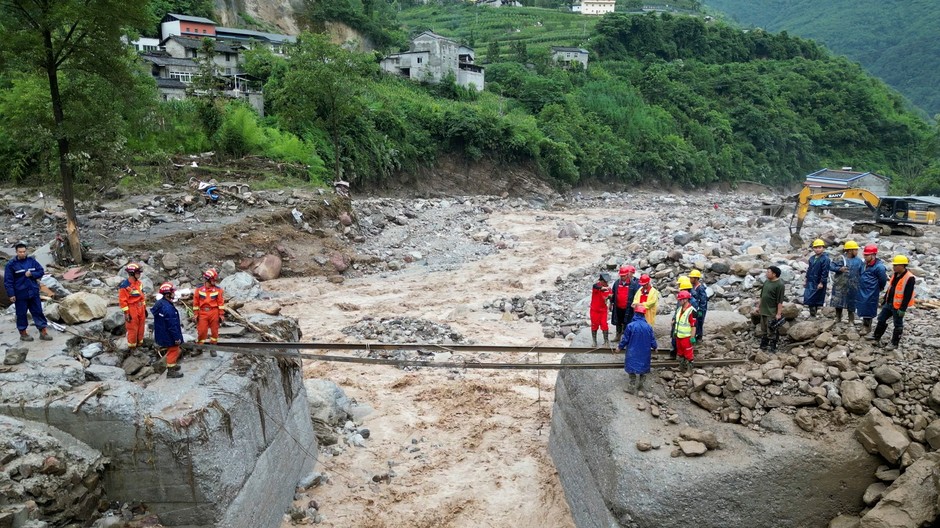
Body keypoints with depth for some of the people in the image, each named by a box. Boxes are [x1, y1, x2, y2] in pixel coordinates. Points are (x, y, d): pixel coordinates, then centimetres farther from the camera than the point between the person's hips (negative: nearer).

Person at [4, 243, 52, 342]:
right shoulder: (11, 264, -6)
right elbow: (8, 281, -7)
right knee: (21, 314, 7)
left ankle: (43, 332, 11)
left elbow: (41, 271, 6)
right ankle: (23, 334, 20)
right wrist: (11, 294, -12)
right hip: (20, 294, -3)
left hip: (34, 292, 3)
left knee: (38, 312, 6)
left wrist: (31, 274, -14)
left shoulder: (31, 261, 3)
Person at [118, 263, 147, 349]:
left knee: (141, 327, 17)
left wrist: (144, 308, 17)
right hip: (132, 310, -7)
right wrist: (126, 313, -17)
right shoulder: (125, 285, -19)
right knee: (132, 329, 3)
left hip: (141, 309, 7)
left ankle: (140, 342, 33)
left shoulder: (139, 283, 6)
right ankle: (132, 346, 17)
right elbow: (122, 300, -17)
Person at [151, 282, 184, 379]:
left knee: (172, 350, 25)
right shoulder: (168, 308, -30)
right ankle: (171, 371, 16)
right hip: (169, 335, -10)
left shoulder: (160, 303, 2)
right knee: (173, 351, 6)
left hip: (162, 334, 10)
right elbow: (172, 325, -26)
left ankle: (172, 366, 41)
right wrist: (177, 337, -19)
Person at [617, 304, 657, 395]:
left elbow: (625, 339, -8)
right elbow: (652, 340, 1)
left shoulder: (630, 326, -17)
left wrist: (620, 347, 10)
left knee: (634, 370, 8)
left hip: (633, 354, -3)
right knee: (643, 369, 16)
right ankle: (640, 387, 26)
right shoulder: (648, 327, -9)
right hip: (644, 354, 3)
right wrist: (654, 347, 23)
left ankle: (633, 388, 12)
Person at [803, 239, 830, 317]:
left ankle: (813, 314, 7)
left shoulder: (825, 259, -12)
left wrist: (822, 282, -18)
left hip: (818, 283, -7)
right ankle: (812, 314, 15)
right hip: (810, 282, 7)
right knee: (808, 298, 5)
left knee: (817, 300, -2)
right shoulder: (812, 258, 11)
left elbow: (825, 272, -16)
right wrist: (806, 280, 21)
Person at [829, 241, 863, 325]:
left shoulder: (858, 261, 4)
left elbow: (862, 273, 6)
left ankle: (851, 321, 17)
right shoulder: (840, 259, -5)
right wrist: (839, 269, -23)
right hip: (840, 286, -2)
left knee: (851, 304, 7)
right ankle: (838, 319, 22)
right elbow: (831, 266, -8)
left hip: (852, 287, 2)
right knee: (838, 302, 6)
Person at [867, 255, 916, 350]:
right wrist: (884, 299, 19)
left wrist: (902, 309, -21)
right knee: (881, 319, 16)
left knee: (898, 325, 6)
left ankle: (894, 343, 16)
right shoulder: (895, 274, 5)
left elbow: (908, 295, -21)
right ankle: (876, 337, 29)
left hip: (898, 306, -8)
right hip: (889, 303, 8)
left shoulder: (909, 278, -21)